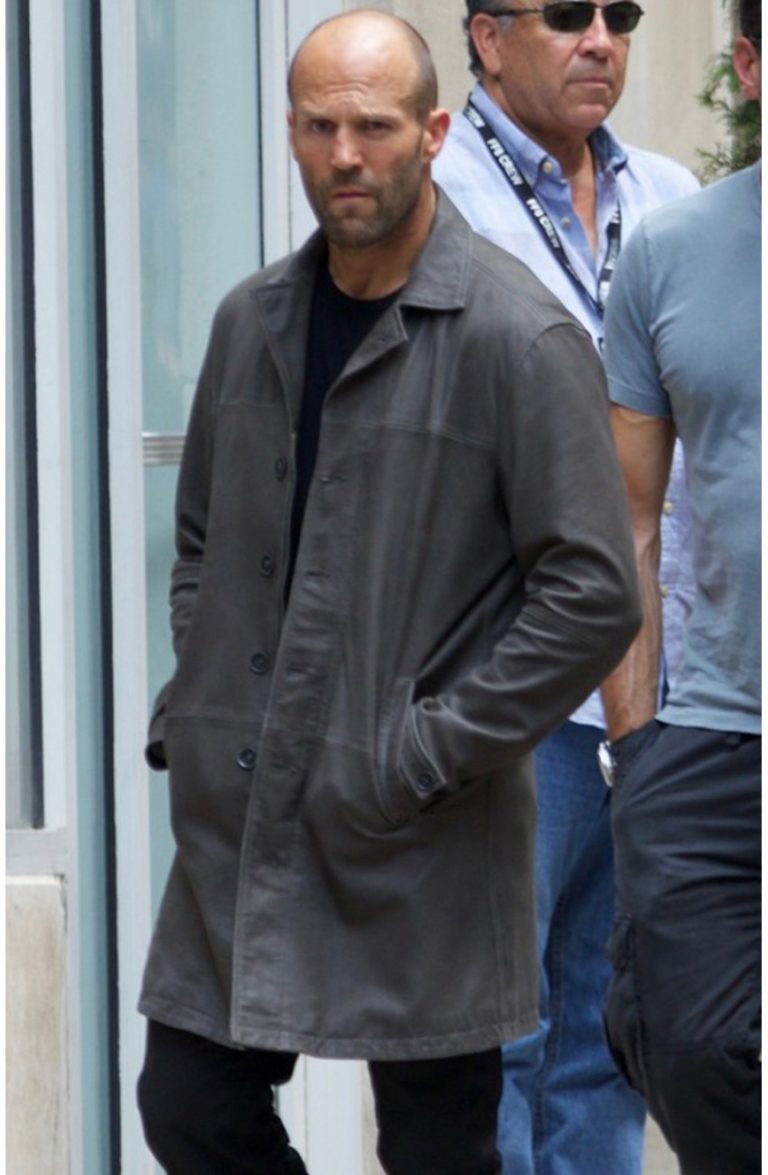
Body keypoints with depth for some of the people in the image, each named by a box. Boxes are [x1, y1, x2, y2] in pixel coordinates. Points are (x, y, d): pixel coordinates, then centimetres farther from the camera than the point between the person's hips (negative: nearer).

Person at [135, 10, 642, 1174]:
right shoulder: (253, 322, 9)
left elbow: (594, 595, -14)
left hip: (423, 855, -6)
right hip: (240, 819, 6)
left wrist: (426, 752, -15)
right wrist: (189, 715, 8)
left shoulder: (518, 337, -12)